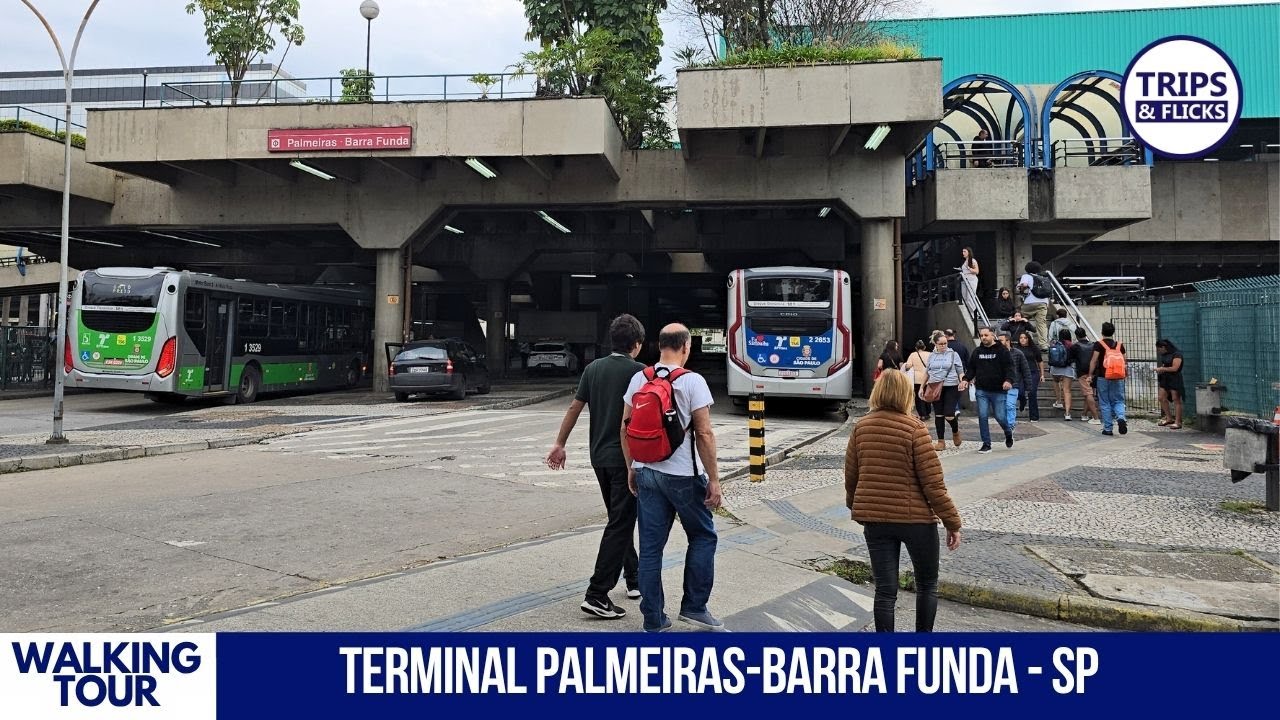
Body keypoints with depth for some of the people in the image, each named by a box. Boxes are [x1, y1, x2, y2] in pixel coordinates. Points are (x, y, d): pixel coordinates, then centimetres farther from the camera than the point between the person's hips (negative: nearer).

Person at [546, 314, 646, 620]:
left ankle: (634, 578, 32)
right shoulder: (638, 372, -12)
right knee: (620, 524, -4)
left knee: (620, 518, 21)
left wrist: (559, 443, 14)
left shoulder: (593, 368, 6)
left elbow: (575, 407, 8)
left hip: (599, 456, 7)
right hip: (626, 458, -7)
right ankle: (597, 595, -7)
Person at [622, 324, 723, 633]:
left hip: (646, 473, 5)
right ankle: (694, 607, 16)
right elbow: (704, 434, -13)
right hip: (682, 475, -5)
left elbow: (625, 428, 8)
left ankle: (653, 621, 15)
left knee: (650, 547, 9)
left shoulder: (638, 379, 4)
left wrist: (631, 468, 19)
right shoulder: (693, 381, -11)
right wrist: (713, 479, -7)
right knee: (703, 537, 15)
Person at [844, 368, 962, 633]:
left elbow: (850, 476, 7)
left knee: (885, 590, 9)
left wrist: (854, 507, 24)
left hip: (874, 520, 3)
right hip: (915, 519, -3)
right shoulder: (914, 429, -13)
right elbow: (933, 483, -14)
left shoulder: (861, 427, -1)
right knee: (927, 585, 18)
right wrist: (953, 523, -5)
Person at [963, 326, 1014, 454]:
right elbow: (971, 368, 17)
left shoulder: (1001, 350, -2)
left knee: (1000, 416, 0)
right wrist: (966, 379, 0)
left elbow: (1009, 367, -7)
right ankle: (986, 444, 6)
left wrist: (1009, 380, -23)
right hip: (981, 391, 4)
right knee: (982, 417, -2)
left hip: (998, 391, -4)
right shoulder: (977, 351, 11)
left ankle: (1008, 434, 33)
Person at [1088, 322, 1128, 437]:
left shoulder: (1098, 344, -5)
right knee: (1118, 401, 10)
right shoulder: (1120, 345, 8)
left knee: (1105, 404, 4)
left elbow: (1093, 361, -11)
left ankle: (1107, 429, 5)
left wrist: (1090, 374, -5)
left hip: (1103, 377, -3)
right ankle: (1121, 418, -18)